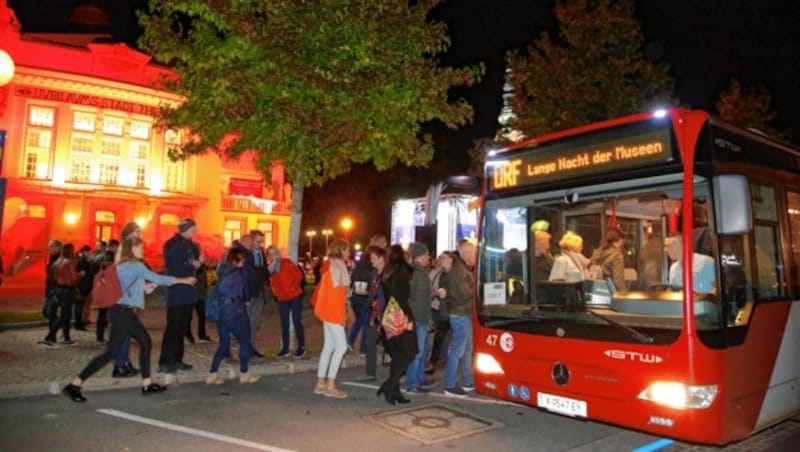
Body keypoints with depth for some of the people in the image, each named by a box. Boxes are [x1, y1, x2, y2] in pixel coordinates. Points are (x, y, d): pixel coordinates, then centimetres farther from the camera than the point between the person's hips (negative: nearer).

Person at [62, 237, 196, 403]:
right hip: (123, 313, -10)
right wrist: (183, 280, -3)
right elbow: (158, 278, -11)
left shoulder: (123, 266, 15)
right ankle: (74, 385, -3)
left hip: (125, 312, 10)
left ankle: (147, 384, 17)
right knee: (111, 352, -8)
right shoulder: (135, 265, -11)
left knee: (146, 342, 13)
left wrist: (145, 286, 22)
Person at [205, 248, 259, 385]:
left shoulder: (222, 271, 8)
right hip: (235, 312, -6)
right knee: (245, 341, 9)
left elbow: (220, 291, 12)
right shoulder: (240, 273, -8)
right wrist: (245, 299, 22)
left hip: (220, 312, 6)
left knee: (223, 343, 14)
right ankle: (244, 374, 15)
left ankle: (212, 374, 10)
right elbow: (245, 290, 1)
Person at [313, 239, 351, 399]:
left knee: (329, 346, 10)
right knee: (341, 345, -7)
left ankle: (321, 383, 13)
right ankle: (330, 385, -5)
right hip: (333, 311, -9)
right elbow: (336, 291, -17)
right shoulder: (338, 265, -12)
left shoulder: (331, 264, 15)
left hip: (329, 310, 9)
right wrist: (340, 315, -16)